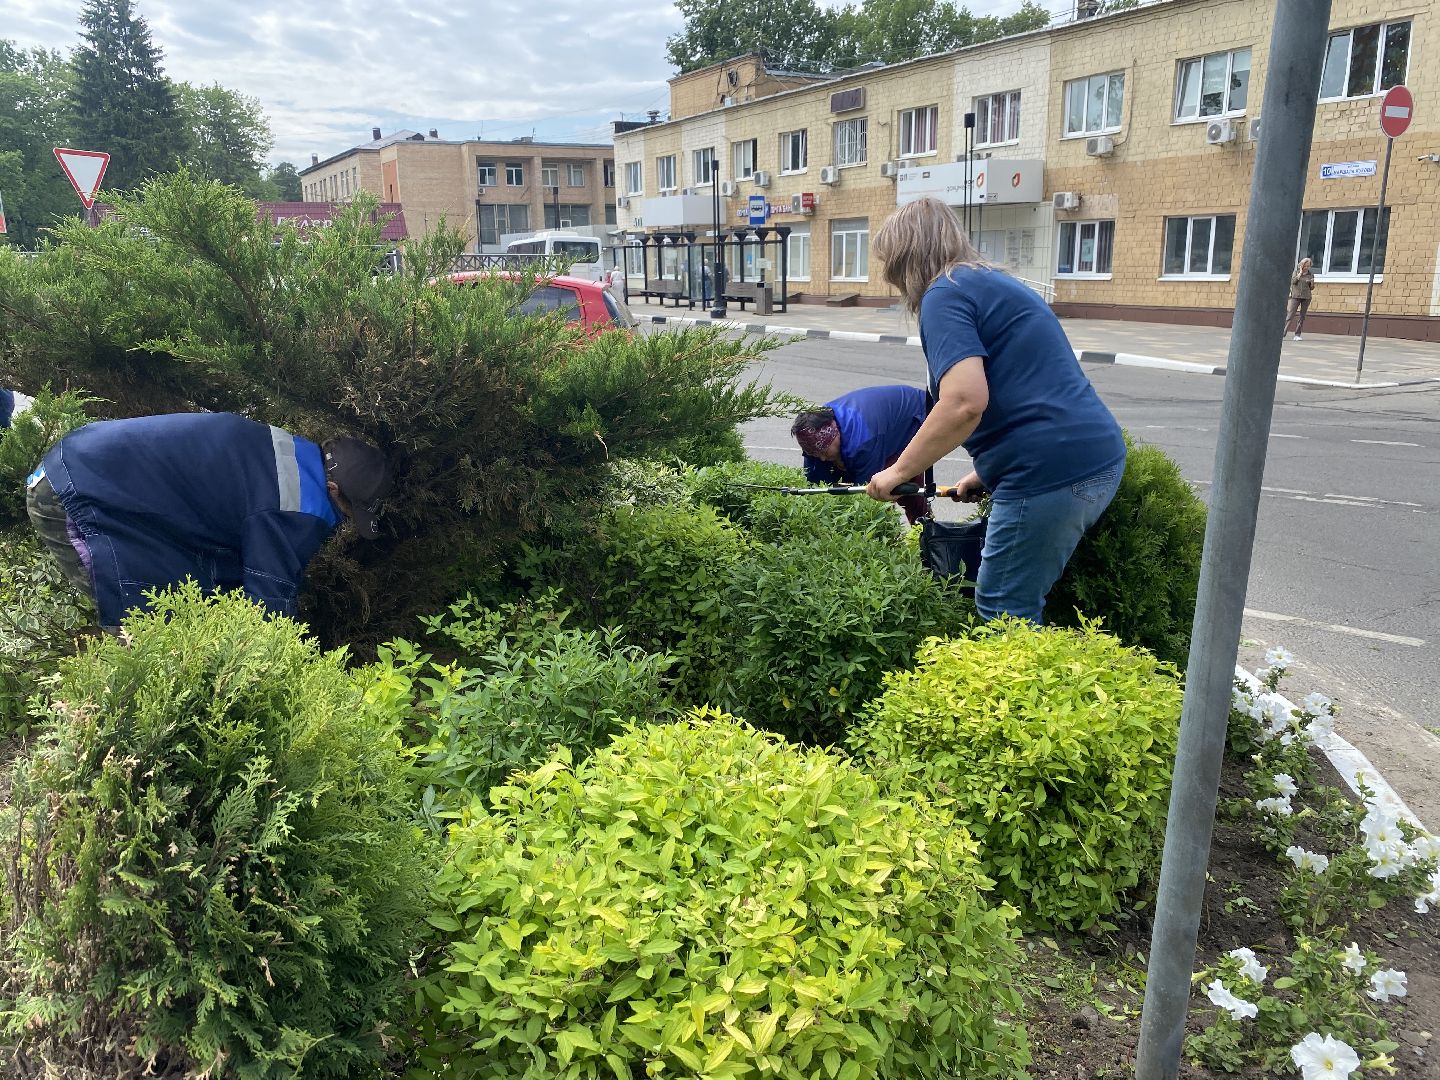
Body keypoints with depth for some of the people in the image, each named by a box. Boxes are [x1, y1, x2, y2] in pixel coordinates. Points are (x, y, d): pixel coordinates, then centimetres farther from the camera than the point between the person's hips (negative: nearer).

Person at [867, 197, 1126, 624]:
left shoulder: (944, 294, -8)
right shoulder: (992, 283, 23)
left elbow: (965, 401, -22)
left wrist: (898, 471, -11)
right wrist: (989, 473, 30)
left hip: (1052, 473, -10)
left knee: (1003, 613, 2)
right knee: (1022, 604, 20)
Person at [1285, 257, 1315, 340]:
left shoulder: (1311, 274, 8)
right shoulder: (1296, 271, 5)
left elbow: (1312, 288, 9)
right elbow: (1293, 281, -11)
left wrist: (1312, 283, -11)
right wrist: (1300, 273, -11)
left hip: (1306, 297, 2)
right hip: (1296, 296, -2)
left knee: (1302, 317, 1)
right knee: (1290, 315, -10)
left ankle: (1297, 335, 3)